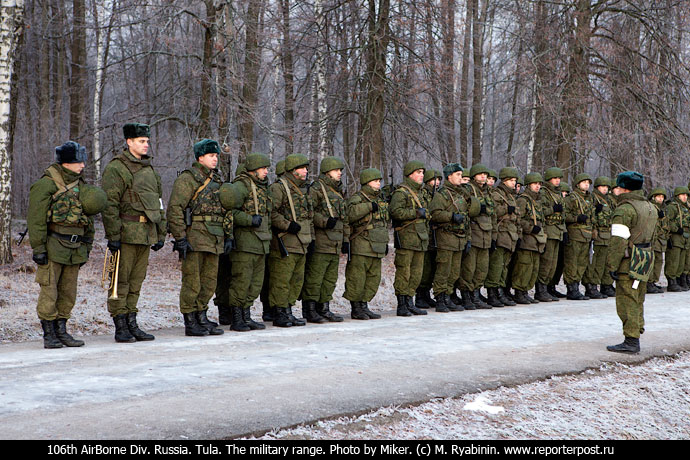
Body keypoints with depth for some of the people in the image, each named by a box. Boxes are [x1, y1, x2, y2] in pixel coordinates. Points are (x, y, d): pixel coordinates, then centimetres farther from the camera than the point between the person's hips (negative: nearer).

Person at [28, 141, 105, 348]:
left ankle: (61, 331, 18)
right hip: (53, 248, -7)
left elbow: (87, 218, 21)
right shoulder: (45, 185, -8)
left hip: (74, 249, 7)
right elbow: (36, 219, -11)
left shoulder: (80, 185, 14)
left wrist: (86, 247, 18)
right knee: (49, 292, -3)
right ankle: (49, 335, 4)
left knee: (68, 292, 10)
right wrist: (38, 248, -15)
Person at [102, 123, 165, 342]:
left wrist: (161, 234, 18)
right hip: (126, 233, -7)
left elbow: (159, 202, 22)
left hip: (146, 233, 7)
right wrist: (113, 236, -17)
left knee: (136, 281, 10)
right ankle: (120, 327, 1)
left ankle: (132, 324, 16)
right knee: (121, 281, -3)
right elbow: (110, 205, -11)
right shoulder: (116, 168, -5)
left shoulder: (149, 168, 18)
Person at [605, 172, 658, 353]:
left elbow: (618, 241, -20)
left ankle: (631, 341, -7)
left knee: (627, 301, -6)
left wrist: (612, 265, -18)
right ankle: (637, 331, 22)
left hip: (629, 262, -9)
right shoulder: (651, 208, 13)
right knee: (638, 301, 16)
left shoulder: (624, 209, -15)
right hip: (645, 260, 9)